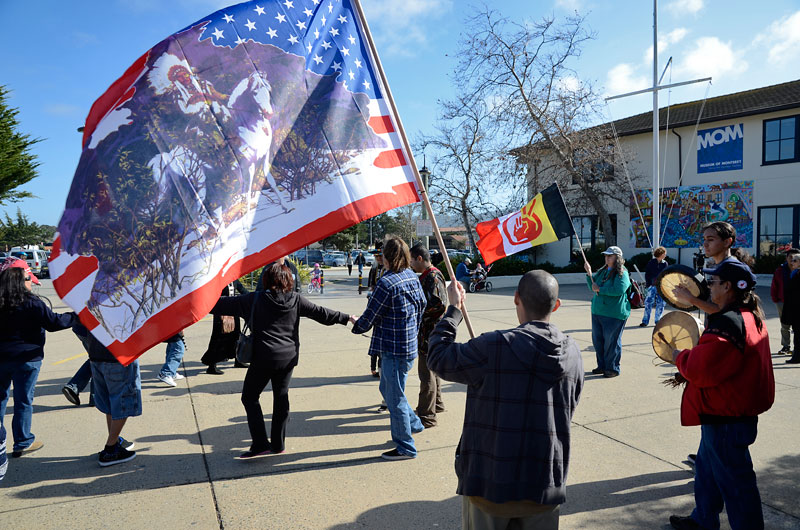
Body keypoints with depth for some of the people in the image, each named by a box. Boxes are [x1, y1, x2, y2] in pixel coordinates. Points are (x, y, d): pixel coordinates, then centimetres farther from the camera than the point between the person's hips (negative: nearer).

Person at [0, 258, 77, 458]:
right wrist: (76, 316, 1)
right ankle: (22, 443, 14)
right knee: (23, 401, 5)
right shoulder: (30, 302, -15)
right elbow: (54, 322, -11)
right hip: (25, 359, -5)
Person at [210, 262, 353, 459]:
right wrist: (346, 318, 19)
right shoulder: (295, 300, 2)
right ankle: (278, 444, 21)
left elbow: (226, 304, -1)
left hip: (264, 358, -4)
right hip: (288, 357, 4)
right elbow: (320, 312, 8)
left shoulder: (256, 299, -6)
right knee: (281, 397, 14)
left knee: (250, 397, 8)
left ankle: (260, 444, 1)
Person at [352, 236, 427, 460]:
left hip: (394, 349, -9)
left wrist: (356, 326, 8)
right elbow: (422, 304, 16)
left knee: (395, 397, 3)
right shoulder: (412, 277, 6)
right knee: (387, 388, 25)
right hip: (409, 344, 9)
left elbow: (370, 316, -12)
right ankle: (413, 423, 37)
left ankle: (405, 448, 14)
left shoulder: (386, 283, -20)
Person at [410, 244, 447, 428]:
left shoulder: (433, 277, -18)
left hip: (431, 332, -11)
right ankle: (436, 404, 37)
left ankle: (427, 416, 1)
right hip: (427, 330, 11)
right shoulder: (426, 275, 14)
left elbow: (439, 304, -27)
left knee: (427, 371, -5)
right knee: (432, 368, 21)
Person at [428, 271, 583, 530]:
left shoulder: (494, 347, -20)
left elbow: (438, 358, -6)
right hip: (546, 485, 4)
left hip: (490, 482, -4)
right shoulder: (572, 353, -2)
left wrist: (454, 309, 6)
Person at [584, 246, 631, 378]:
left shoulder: (622, 274, -9)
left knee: (611, 341, -1)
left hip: (614, 315, -8)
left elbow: (619, 290, -24)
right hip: (597, 312, 8)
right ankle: (602, 365, 28)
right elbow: (593, 286, 20)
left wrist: (600, 289, -16)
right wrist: (589, 273, 6)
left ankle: (613, 368, 13)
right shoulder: (602, 271, 15)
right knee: (597, 340, 14)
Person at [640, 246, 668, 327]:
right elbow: (647, 274, 2)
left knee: (660, 304, 4)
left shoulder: (665, 263, 8)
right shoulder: (651, 263, 1)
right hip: (652, 286, -2)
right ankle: (645, 321, -1)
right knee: (648, 303, -6)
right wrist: (649, 285, -7)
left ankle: (658, 320, 16)